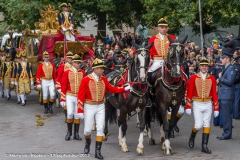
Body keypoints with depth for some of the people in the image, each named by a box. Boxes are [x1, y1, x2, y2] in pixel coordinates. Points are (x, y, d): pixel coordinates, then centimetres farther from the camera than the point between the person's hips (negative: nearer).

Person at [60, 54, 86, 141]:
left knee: (77, 115, 5)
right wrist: (62, 99, -5)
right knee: (70, 113, -11)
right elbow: (63, 86, -2)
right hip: (70, 96, -2)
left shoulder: (83, 73, 3)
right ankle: (69, 132, 8)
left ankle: (76, 134, 14)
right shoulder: (67, 72, -3)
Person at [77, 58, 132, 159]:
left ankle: (98, 151, 6)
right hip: (89, 107, -4)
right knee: (88, 129, 5)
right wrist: (80, 110, -15)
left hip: (101, 107, 4)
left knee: (100, 128, 0)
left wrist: (125, 89, -4)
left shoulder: (103, 79, 1)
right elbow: (81, 96, -13)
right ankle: (88, 142, 38)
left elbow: (112, 89, 8)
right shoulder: (86, 80, -13)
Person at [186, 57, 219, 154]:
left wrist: (216, 108, 1)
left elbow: (214, 94, 3)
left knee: (206, 125, 5)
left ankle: (204, 146, 12)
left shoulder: (212, 79, 2)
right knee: (198, 125, -7)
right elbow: (189, 93, -3)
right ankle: (192, 138, 24)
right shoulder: (193, 78, -3)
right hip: (197, 104, -2)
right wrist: (188, 106, -7)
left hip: (208, 105, 2)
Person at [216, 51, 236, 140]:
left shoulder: (231, 69, -12)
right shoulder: (225, 69, 18)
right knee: (225, 115, 13)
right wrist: (219, 80, 7)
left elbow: (229, 81, -22)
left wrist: (220, 78, -11)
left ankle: (227, 134, -2)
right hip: (222, 95, 10)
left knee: (226, 115, -6)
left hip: (227, 96, -10)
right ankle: (226, 133, 20)